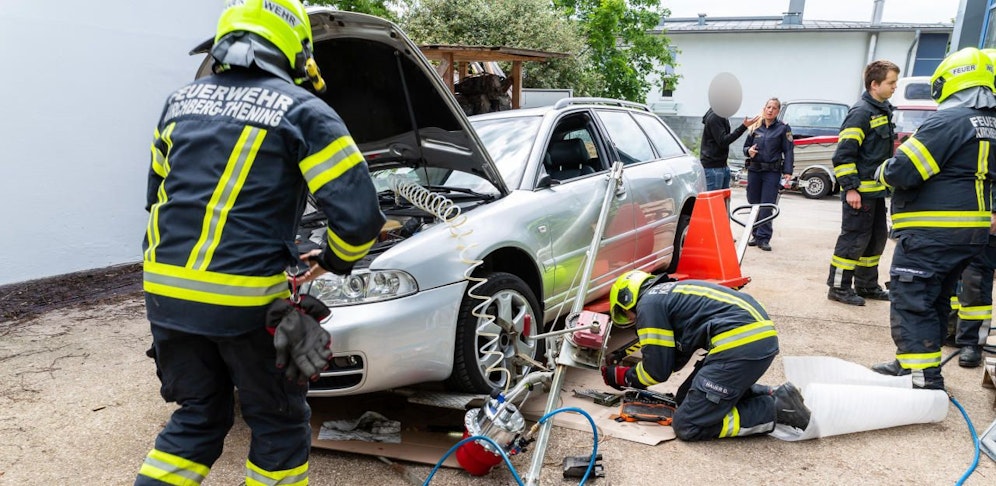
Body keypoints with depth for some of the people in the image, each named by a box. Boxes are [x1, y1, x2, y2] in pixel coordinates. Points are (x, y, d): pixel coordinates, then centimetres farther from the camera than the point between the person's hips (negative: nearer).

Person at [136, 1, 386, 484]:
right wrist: (333, 260, 8)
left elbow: (159, 196, 21)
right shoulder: (302, 112, -6)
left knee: (197, 417, 24)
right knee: (279, 424, 15)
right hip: (245, 300, -5)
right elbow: (358, 213, -12)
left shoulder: (180, 101, 12)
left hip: (167, 291, 6)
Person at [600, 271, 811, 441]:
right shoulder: (671, 293, 26)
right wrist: (630, 370, 32)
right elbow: (672, 360, 29)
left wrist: (622, 376, 17)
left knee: (687, 426, -5)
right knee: (685, 398, 19)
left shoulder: (648, 304, -1)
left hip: (741, 344, -10)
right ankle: (772, 396, 13)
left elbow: (657, 370, 0)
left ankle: (776, 408, -4)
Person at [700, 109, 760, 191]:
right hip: (713, 167, -10)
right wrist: (743, 127, -23)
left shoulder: (722, 116, 15)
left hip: (723, 166, 10)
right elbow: (722, 141, -20)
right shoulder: (714, 117, -14)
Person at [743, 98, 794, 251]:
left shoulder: (783, 128, 2)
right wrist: (749, 151, -6)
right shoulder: (756, 127, 11)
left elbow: (788, 151, -1)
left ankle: (763, 238, -3)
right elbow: (745, 146, 18)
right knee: (753, 204, 8)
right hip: (754, 170, 3)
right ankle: (755, 234, 20)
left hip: (772, 172, -3)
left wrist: (788, 172, -10)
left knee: (767, 206, -7)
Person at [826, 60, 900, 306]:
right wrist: (850, 188, -22)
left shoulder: (883, 110, 14)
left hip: (877, 190, 10)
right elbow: (843, 153, -20)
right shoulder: (861, 112, -15)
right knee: (855, 238, -5)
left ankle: (866, 284, 25)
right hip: (860, 191, -10)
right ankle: (838, 286, 4)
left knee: (876, 237, 15)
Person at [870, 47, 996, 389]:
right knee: (935, 301, 18)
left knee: (910, 303, -5)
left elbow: (902, 171, -20)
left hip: (932, 232, -9)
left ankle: (926, 381, -6)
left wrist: (884, 172, 0)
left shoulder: (949, 121, -16)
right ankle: (911, 364, 28)